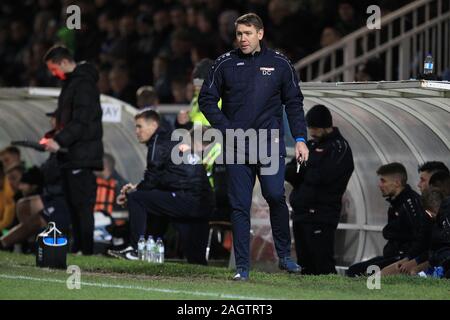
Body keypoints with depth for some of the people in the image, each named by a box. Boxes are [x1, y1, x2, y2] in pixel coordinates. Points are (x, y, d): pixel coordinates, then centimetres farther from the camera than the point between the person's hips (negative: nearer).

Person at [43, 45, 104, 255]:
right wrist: (52, 136, 12)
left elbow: (81, 121, -21)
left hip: (82, 156, -10)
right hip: (70, 156, 10)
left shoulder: (83, 84, -13)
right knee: (73, 204, 10)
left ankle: (86, 250, -10)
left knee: (82, 203, -10)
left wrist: (60, 141, -24)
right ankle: (77, 248, 13)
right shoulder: (70, 82, 19)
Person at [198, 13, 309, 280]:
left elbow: (294, 103, 9)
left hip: (271, 144, -1)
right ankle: (242, 266, 4)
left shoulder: (280, 64, 6)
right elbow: (207, 100, 8)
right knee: (240, 206, 0)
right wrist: (226, 130, -3)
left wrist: (300, 139, 1)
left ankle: (285, 255, 2)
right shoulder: (225, 64, 5)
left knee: (275, 195, -15)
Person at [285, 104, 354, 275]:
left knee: (323, 266, -12)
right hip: (301, 214, 8)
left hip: (321, 216, -8)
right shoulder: (311, 145, 19)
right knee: (305, 267, 10)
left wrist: (298, 171, -2)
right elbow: (289, 171, 13)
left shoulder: (339, 147, -6)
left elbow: (321, 176, -19)